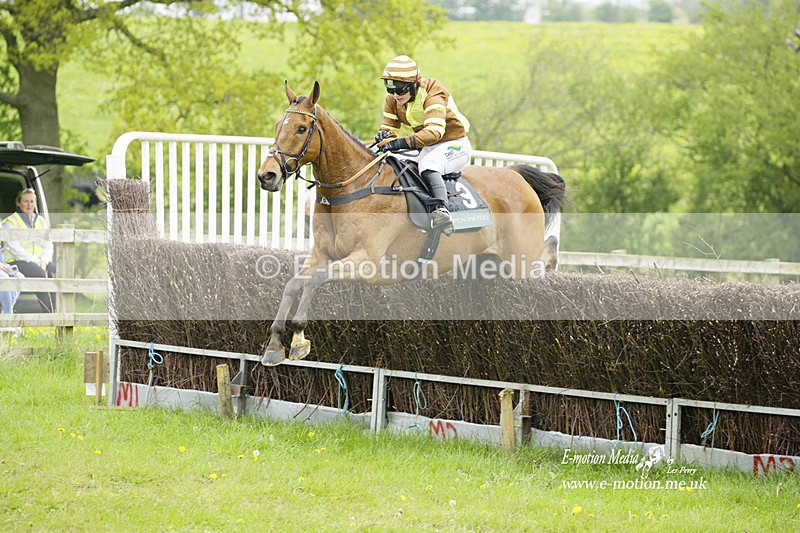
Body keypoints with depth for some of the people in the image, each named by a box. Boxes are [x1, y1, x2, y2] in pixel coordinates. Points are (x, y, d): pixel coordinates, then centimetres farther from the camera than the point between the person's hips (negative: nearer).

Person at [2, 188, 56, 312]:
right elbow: (14, 247, -11)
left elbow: (48, 245, 11)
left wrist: (44, 261, -9)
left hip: (40, 262, 5)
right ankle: (50, 313, -33)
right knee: (40, 273, -33)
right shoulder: (11, 221, 0)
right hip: (16, 261, -5)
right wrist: (34, 261, -18)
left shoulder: (41, 221, 18)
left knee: (55, 272, -25)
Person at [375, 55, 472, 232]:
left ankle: (441, 208, -55)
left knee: (428, 165, -37)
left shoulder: (432, 96, -25)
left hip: (454, 145, -8)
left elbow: (434, 131, -38)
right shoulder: (392, 100, -2)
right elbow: (389, 127, 4)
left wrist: (403, 143, -48)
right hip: (427, 149, 8)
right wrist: (385, 136, -22)